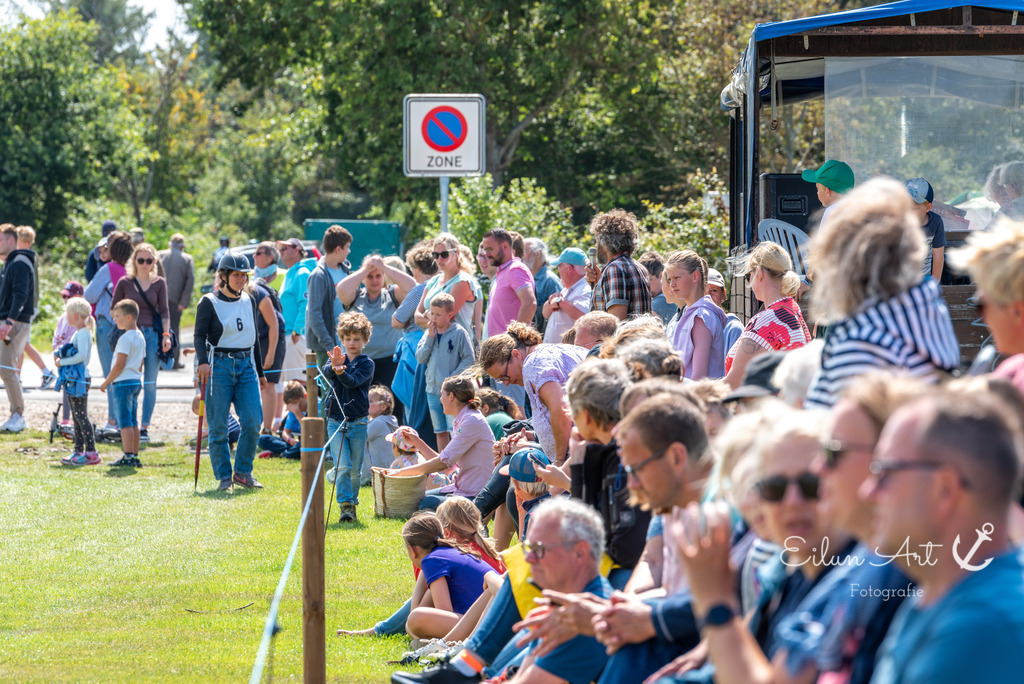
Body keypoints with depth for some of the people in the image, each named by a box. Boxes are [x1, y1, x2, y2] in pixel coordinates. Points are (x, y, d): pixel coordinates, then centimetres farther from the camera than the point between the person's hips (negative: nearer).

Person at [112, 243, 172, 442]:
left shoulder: (159, 283, 7)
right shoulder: (125, 283, 4)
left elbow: (164, 310, 6)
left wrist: (166, 334, -3)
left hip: (153, 334, 1)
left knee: (150, 384, 1)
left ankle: (145, 427, 5)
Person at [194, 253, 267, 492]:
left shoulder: (249, 302, 14)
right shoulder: (209, 303, -2)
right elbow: (200, 335, -9)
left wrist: (260, 371, 23)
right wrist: (202, 362, -27)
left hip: (245, 365, 4)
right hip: (218, 365, -4)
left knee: (253, 421, -8)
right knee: (218, 426, -5)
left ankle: (243, 472, 6)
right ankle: (223, 476, 4)